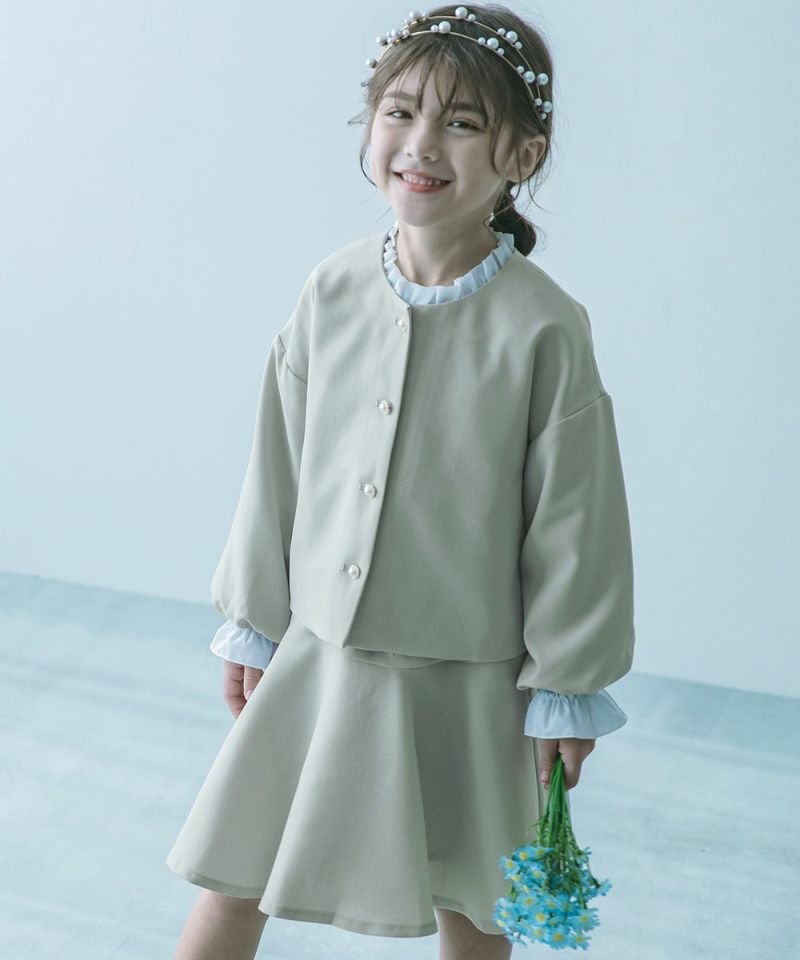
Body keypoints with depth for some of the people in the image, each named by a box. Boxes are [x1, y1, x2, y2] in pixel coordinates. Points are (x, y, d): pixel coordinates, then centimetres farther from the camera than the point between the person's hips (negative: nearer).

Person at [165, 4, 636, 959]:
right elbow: (277, 471, 4)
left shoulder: (543, 329, -17)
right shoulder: (331, 291, -5)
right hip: (314, 656, 3)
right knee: (234, 874, 13)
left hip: (462, 682, -3)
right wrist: (254, 623, 9)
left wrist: (566, 689, -4)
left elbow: (573, 520, -10)